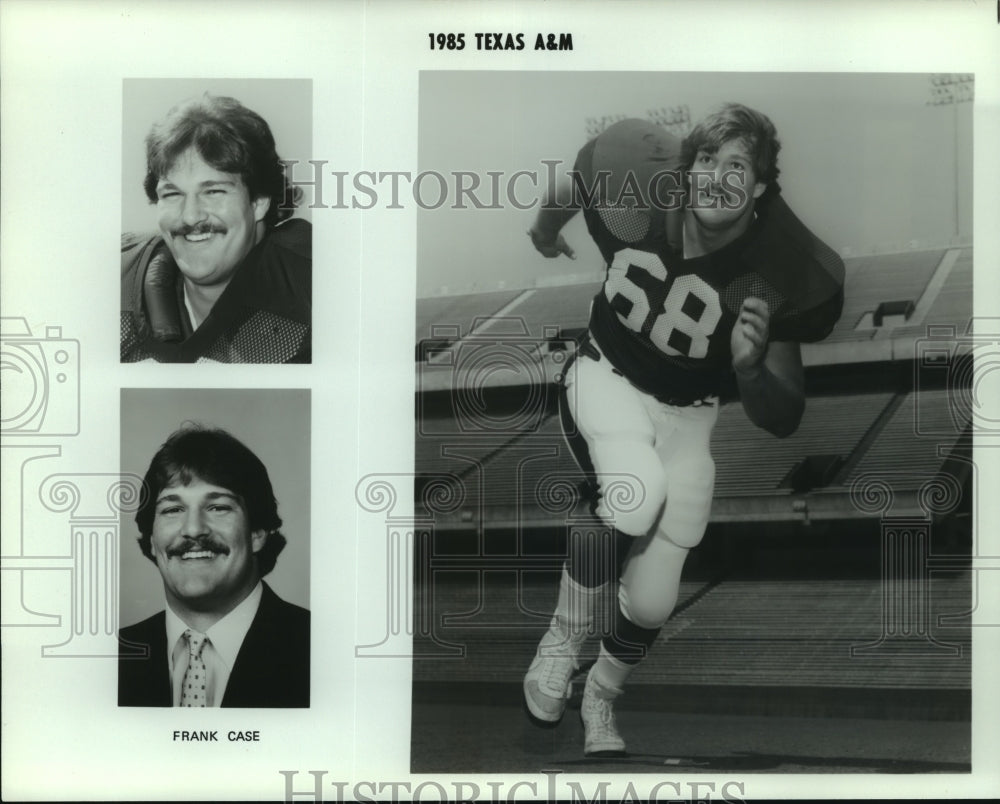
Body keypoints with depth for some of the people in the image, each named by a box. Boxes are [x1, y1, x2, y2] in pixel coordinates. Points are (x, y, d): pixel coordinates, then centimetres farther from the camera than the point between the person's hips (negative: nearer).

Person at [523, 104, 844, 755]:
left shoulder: (773, 277, -24)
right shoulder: (634, 201, -23)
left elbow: (782, 421, -18)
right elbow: (569, 188, 3)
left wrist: (750, 368, -39)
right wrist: (544, 232, 23)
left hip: (687, 414, 1)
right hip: (608, 376, -1)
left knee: (652, 606, -1)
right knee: (637, 498, -34)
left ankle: (601, 697, 34)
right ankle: (562, 642, -8)